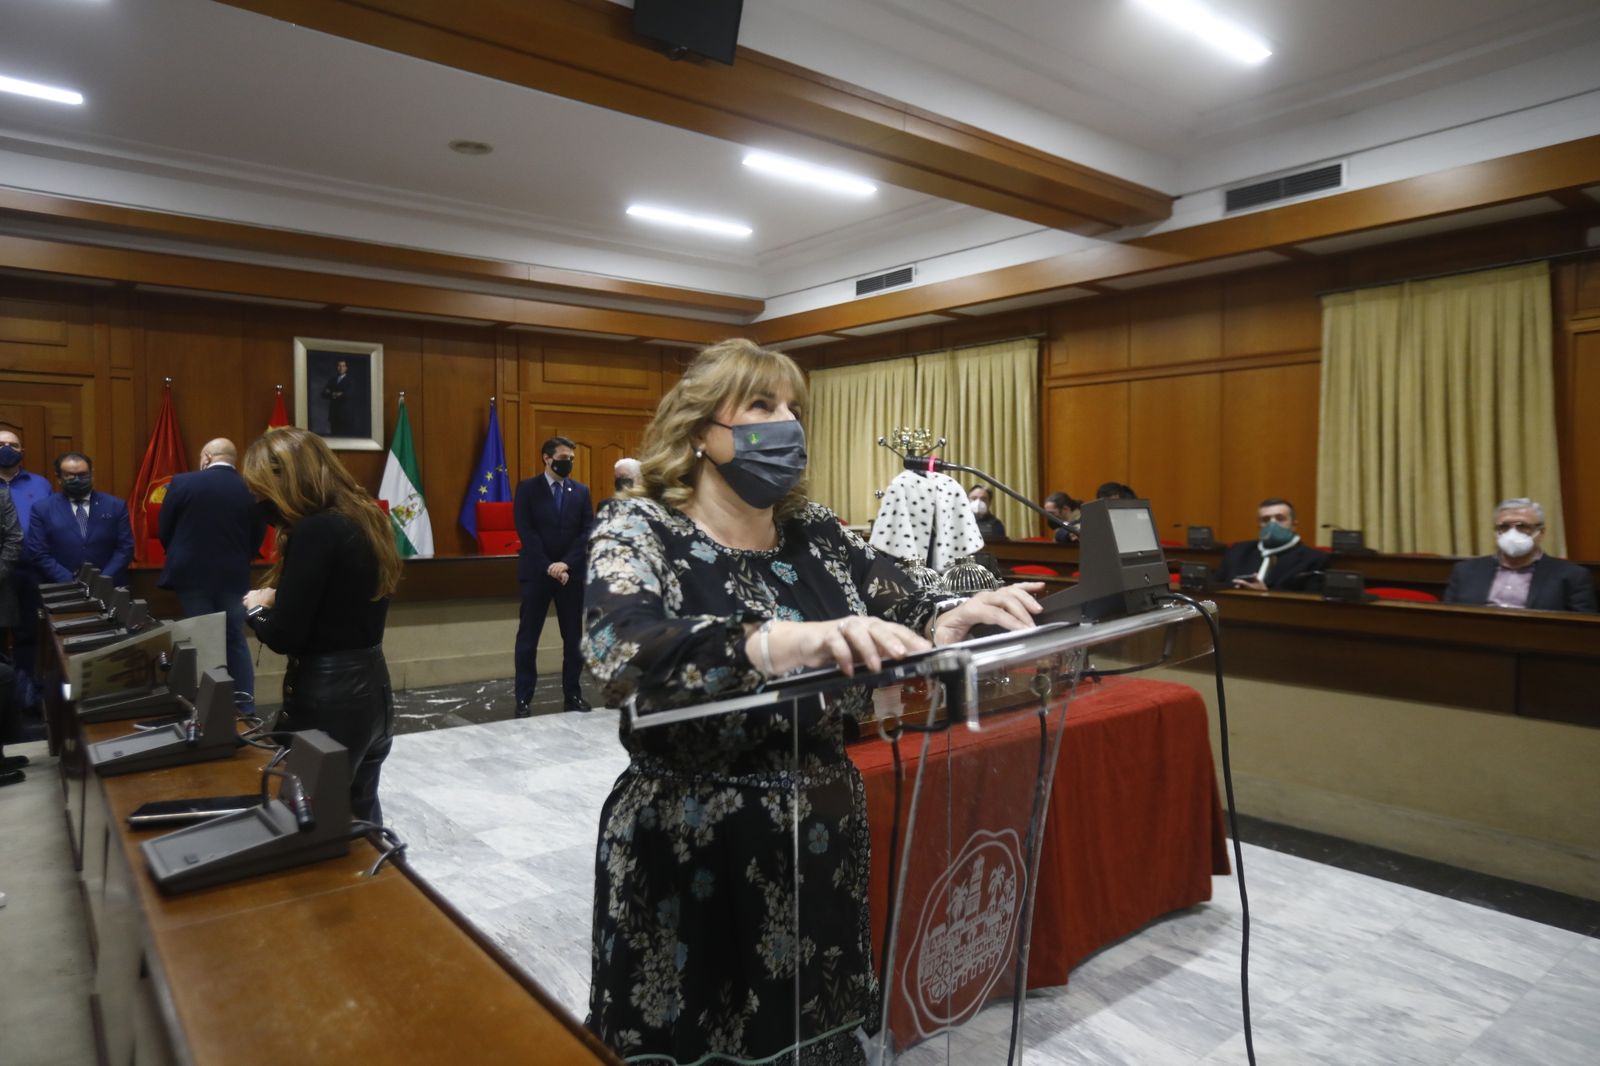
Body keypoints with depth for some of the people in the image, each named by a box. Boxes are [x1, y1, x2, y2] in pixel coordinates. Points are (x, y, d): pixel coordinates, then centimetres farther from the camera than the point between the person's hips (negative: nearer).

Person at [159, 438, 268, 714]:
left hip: (192, 575, -2)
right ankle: (245, 705, 9)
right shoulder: (251, 490, -2)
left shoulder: (183, 483, -7)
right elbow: (257, 539, 4)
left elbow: (163, 531, 1)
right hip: (234, 577, 2)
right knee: (236, 640, 11)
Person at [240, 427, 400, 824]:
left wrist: (255, 608, 1)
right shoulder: (363, 518, 8)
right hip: (370, 688, 9)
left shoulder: (315, 531, -19)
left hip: (328, 699, -9)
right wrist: (278, 596, 9)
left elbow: (284, 637, -18)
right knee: (359, 817, 20)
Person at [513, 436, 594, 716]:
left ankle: (573, 694, 16)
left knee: (574, 637, 6)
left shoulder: (581, 491, 8)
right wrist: (548, 566, -15)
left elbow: (588, 532, 1)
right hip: (536, 572, -3)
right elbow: (526, 531, -8)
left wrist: (565, 563, -12)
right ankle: (524, 698, 9)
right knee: (528, 638, 2)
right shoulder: (527, 489, 0)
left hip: (572, 572, 3)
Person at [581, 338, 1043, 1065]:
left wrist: (954, 620, -25)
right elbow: (620, 652, -30)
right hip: (692, 867, -4)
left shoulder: (817, 533, 3)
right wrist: (781, 643, -45)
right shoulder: (640, 531, -11)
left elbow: (909, 607, -1)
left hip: (822, 850, 5)